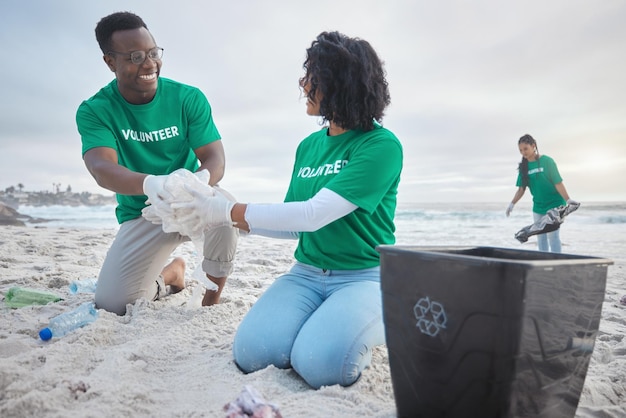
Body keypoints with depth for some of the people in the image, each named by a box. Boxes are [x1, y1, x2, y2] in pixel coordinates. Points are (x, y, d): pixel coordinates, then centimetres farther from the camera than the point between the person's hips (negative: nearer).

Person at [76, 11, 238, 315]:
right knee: (113, 303, -12)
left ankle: (212, 298, -7)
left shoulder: (189, 98, -10)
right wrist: (150, 184, -51)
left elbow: (215, 159, -16)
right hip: (143, 215, 1)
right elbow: (102, 168, -28)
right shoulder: (94, 111, -11)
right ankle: (170, 274, 23)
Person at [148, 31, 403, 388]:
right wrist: (223, 218, 1)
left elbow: (314, 215, -21)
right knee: (252, 353, -18)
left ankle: (376, 323, 3)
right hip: (307, 273, 5)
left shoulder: (381, 145, -13)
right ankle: (320, 322, 10)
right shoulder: (309, 146, 9)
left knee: (320, 365, -27)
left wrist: (230, 211, -16)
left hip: (365, 275, -4)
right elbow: (293, 226, 11)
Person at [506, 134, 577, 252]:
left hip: (554, 204, -5)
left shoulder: (547, 161, -13)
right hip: (538, 207, 5)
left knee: (552, 234, -9)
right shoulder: (524, 167, 1)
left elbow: (558, 183, -15)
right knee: (540, 236, 10)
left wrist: (568, 200, -23)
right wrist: (512, 203, -8)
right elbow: (521, 189, 3)